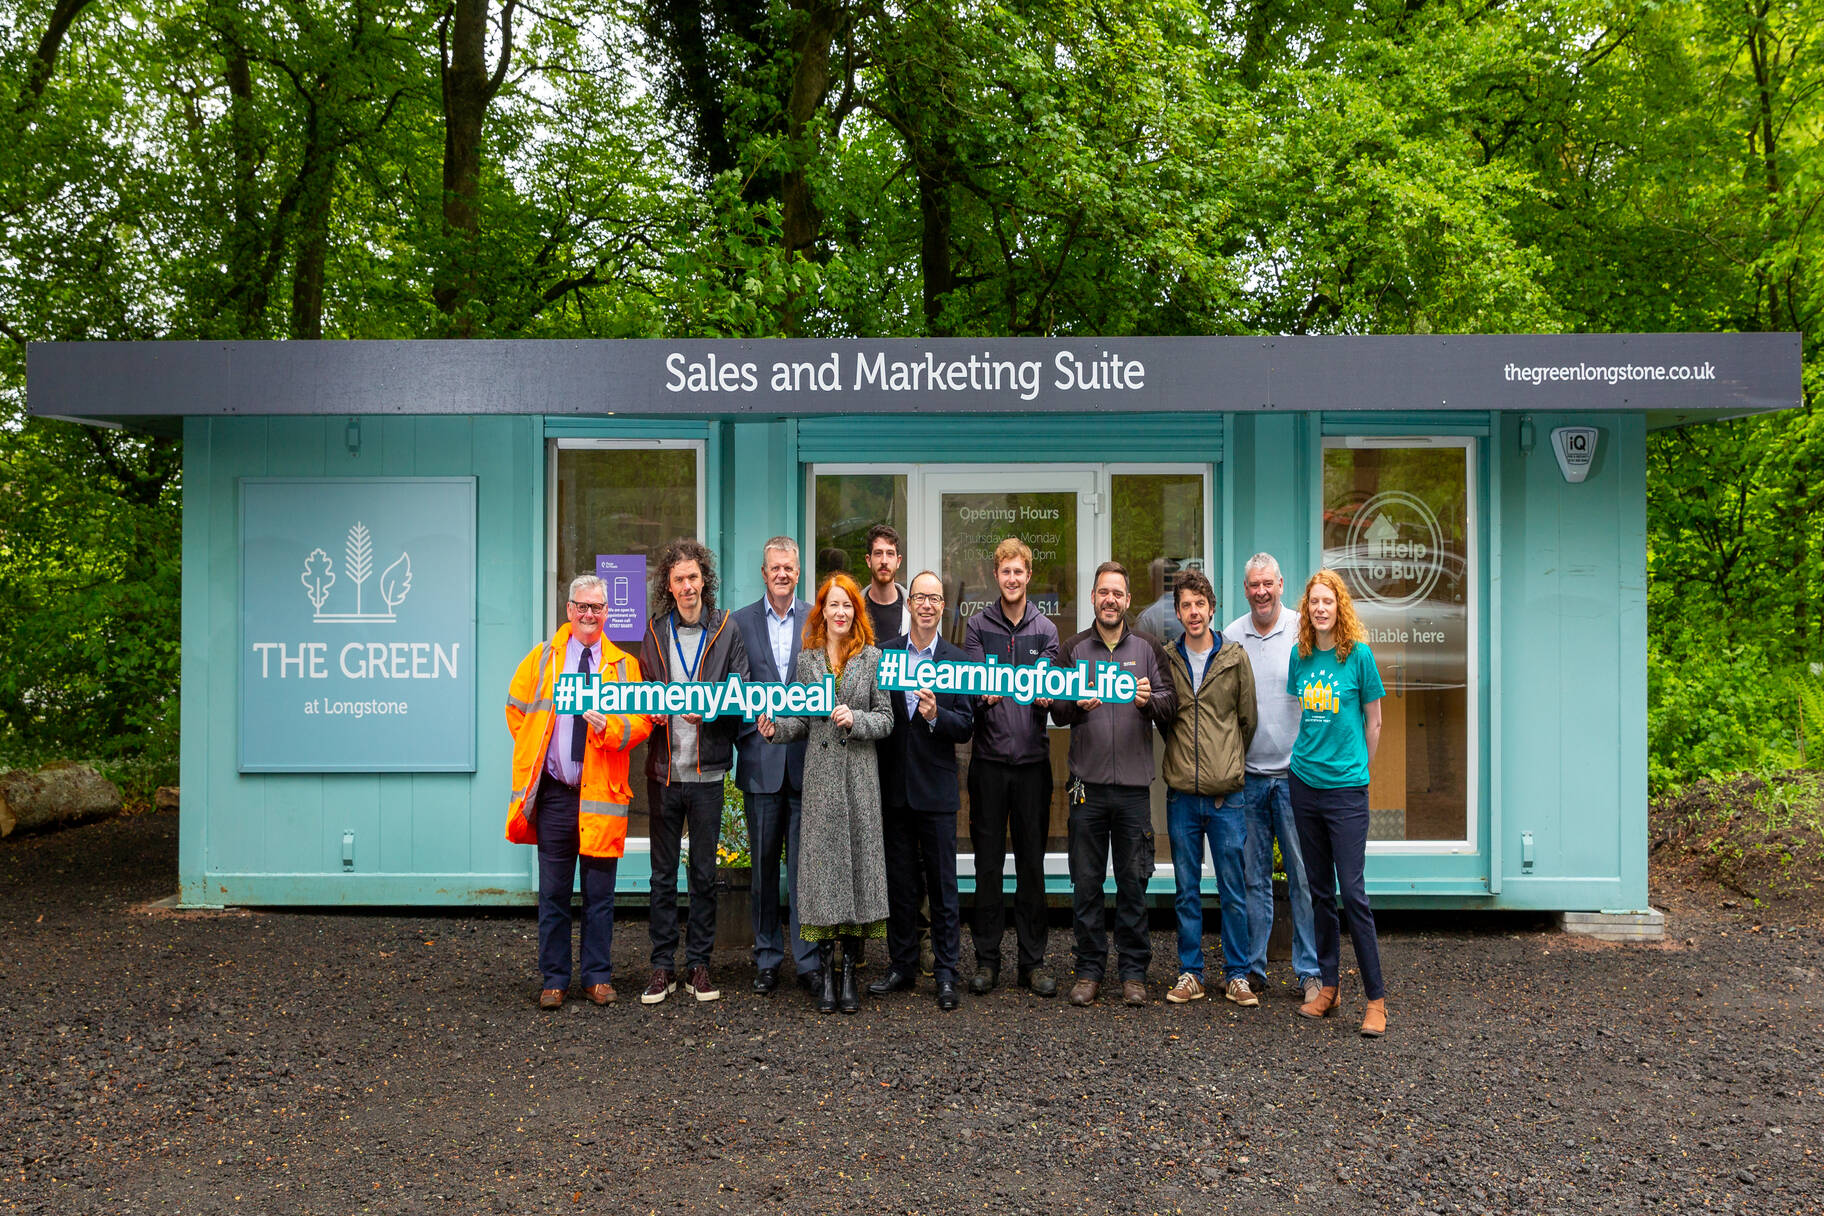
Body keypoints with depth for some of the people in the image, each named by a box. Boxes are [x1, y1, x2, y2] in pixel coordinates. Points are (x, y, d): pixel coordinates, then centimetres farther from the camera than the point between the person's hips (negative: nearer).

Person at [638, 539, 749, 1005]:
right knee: (663, 874, 7)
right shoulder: (654, 632, 8)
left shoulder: (726, 631, 2)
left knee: (704, 874, 6)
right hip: (663, 769, 1)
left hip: (707, 770, -1)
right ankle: (663, 967, 15)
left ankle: (699, 966, 16)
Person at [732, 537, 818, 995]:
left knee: (805, 863, 1)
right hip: (761, 760, 1)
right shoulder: (740, 622, 6)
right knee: (764, 863, 9)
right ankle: (767, 957, 20)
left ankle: (807, 958, 10)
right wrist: (743, 738, -3)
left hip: (806, 757, -1)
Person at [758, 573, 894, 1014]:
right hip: (820, 774, 1)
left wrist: (855, 719, -14)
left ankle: (850, 972, 8)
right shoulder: (807, 659, 10)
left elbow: (886, 719, 3)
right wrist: (776, 728, -7)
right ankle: (825, 973, 7)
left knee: (858, 858, -1)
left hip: (860, 775, -1)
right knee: (823, 860, -1)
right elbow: (803, 720, 12)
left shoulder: (872, 658, 5)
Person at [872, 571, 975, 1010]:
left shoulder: (957, 660, 1)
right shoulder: (883, 654, 4)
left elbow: (966, 726, -3)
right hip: (894, 787, 2)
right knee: (899, 883, 11)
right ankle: (901, 966, 23)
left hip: (936, 788, -1)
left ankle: (946, 972, 12)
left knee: (943, 885, 3)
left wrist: (936, 716, -21)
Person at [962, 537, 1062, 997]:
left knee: (1032, 862, 5)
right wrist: (985, 695, -23)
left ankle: (1033, 960, 14)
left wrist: (1045, 696, -21)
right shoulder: (977, 626, 6)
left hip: (1033, 757, 1)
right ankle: (987, 958, 13)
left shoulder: (1046, 629, 9)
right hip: (989, 757, -1)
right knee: (988, 861, 4)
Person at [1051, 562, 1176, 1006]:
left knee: (1133, 882, 5)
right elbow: (1056, 710, 3)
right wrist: (1078, 705, -18)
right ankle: (1090, 969, 16)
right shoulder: (1074, 649, 8)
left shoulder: (1147, 648, 8)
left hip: (1133, 785, 0)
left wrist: (1149, 700, -18)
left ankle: (1133, 971, 16)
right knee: (1086, 881, 5)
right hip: (1087, 783, 0)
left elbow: (1171, 703, 2)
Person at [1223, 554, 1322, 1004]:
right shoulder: (1230, 636, 7)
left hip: (1294, 771, -2)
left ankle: (1309, 972, 10)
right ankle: (1252, 967, 17)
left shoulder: (1304, 631, -1)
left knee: (1303, 874, 1)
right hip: (1246, 774, 2)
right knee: (1252, 875, 8)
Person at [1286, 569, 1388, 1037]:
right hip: (1305, 783, 4)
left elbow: (1373, 721, 3)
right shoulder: (1300, 657, 7)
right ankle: (1327, 986, 21)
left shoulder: (1358, 654, -5)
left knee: (1352, 891, -6)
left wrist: (1357, 768, 10)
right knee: (1319, 890, 11)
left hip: (1346, 788, -4)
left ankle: (1376, 997, 3)